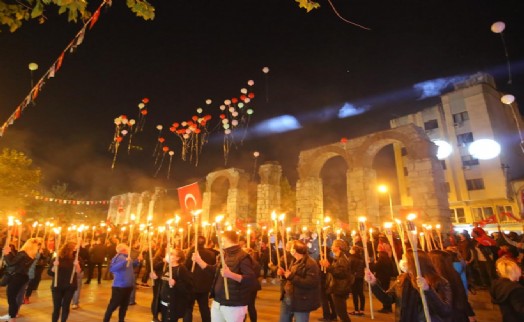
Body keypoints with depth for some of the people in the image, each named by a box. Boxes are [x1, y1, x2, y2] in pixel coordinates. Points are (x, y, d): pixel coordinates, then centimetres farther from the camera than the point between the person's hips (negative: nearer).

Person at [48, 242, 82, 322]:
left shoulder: (75, 259, -2)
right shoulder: (57, 259, -3)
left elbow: (79, 272, -10)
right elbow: (50, 272, -5)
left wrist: (77, 265, -28)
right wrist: (54, 266, -22)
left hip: (70, 287, 1)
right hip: (57, 286, -1)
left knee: (66, 306, 7)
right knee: (56, 307, 2)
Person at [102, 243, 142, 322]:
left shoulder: (127, 257, 8)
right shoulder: (118, 257, -17)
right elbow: (112, 268, -33)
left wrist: (137, 260, 7)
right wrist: (125, 261, -38)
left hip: (128, 286, 8)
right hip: (119, 286, -8)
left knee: (124, 305, 18)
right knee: (113, 305, 4)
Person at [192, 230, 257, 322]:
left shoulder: (243, 257, -17)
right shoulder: (224, 255, 10)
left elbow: (251, 279, -26)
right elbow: (214, 270, 21)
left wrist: (231, 275, -39)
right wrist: (199, 260, 15)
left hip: (234, 305, -8)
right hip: (217, 302, 8)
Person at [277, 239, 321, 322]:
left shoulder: (311, 264, -22)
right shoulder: (295, 261, 9)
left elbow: (310, 284, -30)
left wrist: (291, 276, -29)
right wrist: (283, 274, 1)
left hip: (300, 302, -9)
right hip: (287, 298, 9)